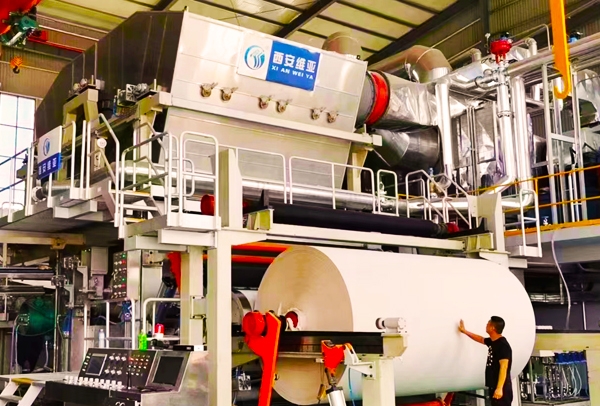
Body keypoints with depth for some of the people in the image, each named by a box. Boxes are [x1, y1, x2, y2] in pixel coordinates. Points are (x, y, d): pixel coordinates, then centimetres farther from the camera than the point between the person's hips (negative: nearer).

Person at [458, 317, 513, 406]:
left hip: (501, 388, -10)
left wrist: (499, 388, -28)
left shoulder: (503, 345, -17)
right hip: (494, 386, 10)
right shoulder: (492, 342, 12)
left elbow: (504, 367, -23)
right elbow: (480, 339, 34)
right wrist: (464, 331, 39)